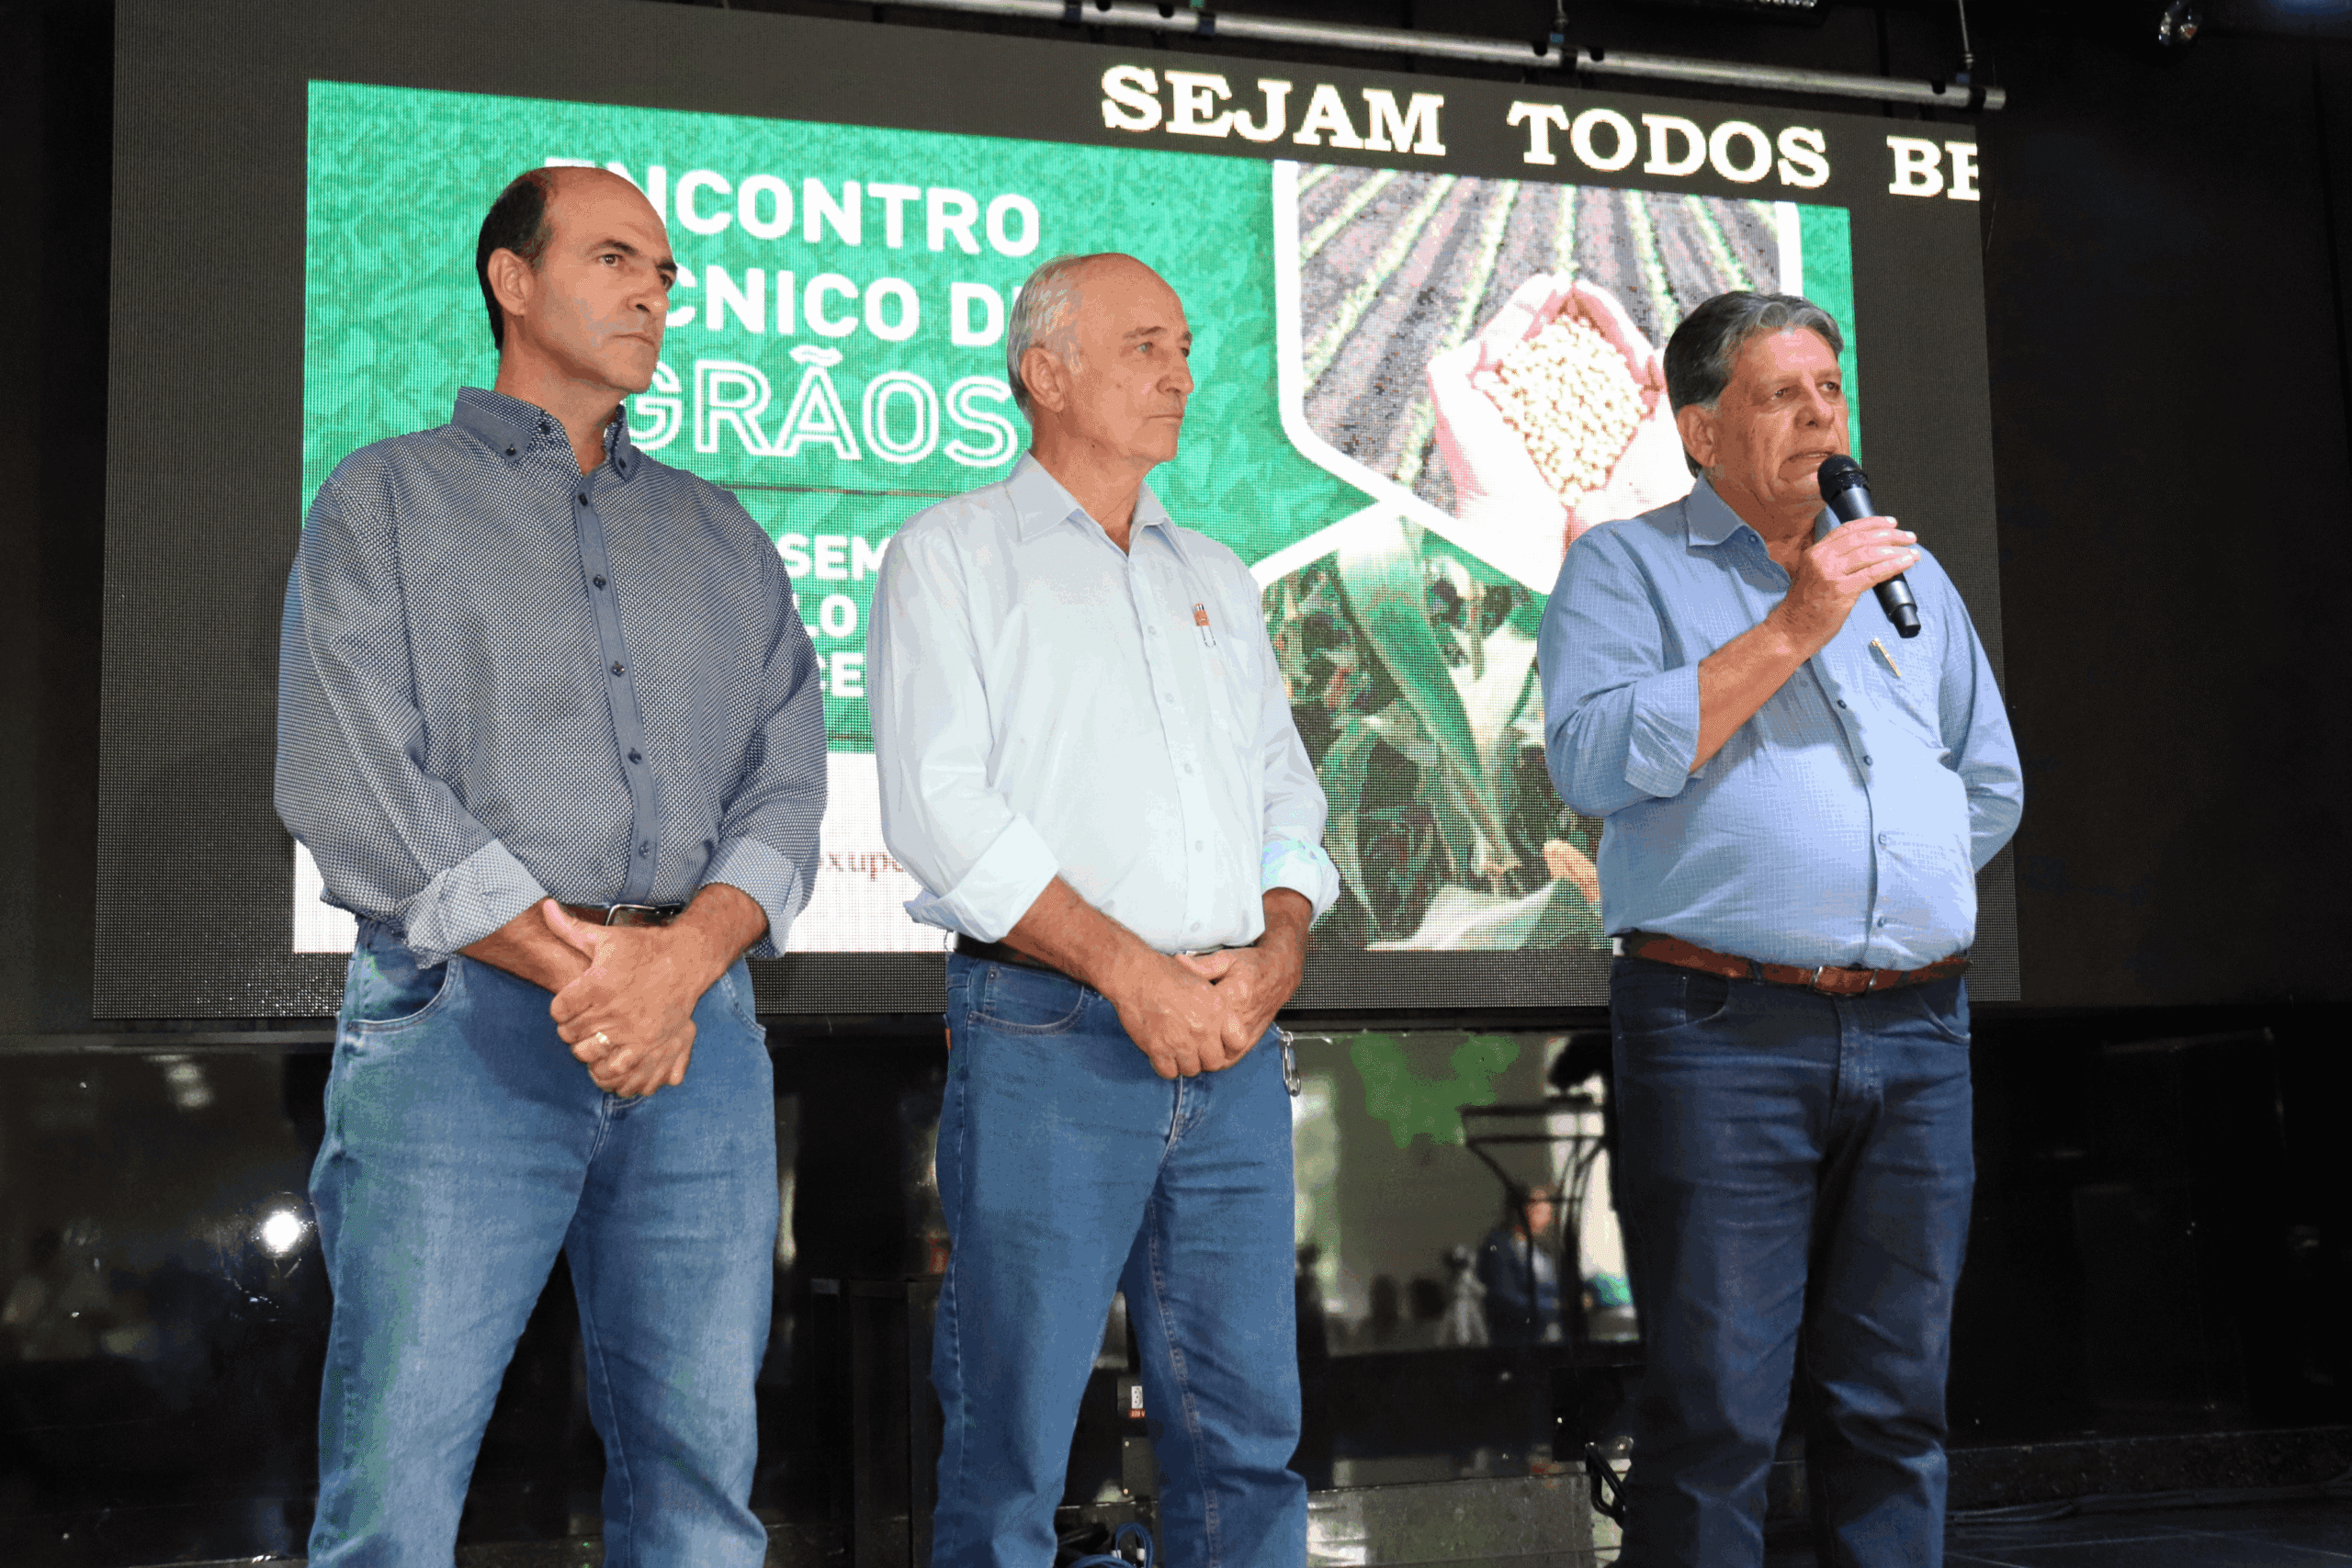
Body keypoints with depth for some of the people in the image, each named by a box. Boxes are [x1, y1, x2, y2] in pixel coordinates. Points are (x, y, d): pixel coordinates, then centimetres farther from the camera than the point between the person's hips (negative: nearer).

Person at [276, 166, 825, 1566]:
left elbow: (786, 781, 10)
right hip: (465, 1021, -3)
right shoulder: (386, 500, 9)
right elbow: (351, 783, -4)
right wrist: (582, 967, -12)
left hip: (703, 1021, 4)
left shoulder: (720, 536, 21)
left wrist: (681, 959, -10)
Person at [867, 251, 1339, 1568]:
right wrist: (1132, 971, -13)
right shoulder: (955, 555, 4)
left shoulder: (1217, 577, 22)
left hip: (1235, 1047, 5)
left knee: (1248, 1433, 6)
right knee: (1012, 1446, -1)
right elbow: (941, 810, -8)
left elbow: (1290, 797, 19)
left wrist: (1278, 951, -2)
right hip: (1048, 1033, -5)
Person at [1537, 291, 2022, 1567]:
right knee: (1716, 1406, -4)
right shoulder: (1627, 566, 4)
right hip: (1724, 1030, -5)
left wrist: (1893, 899, 15)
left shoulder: (1909, 574, 20)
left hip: (1917, 1033, 5)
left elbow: (1990, 785, 27)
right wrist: (1794, 625, -12)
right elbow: (1595, 757, -13)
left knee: (1895, 1405, 9)